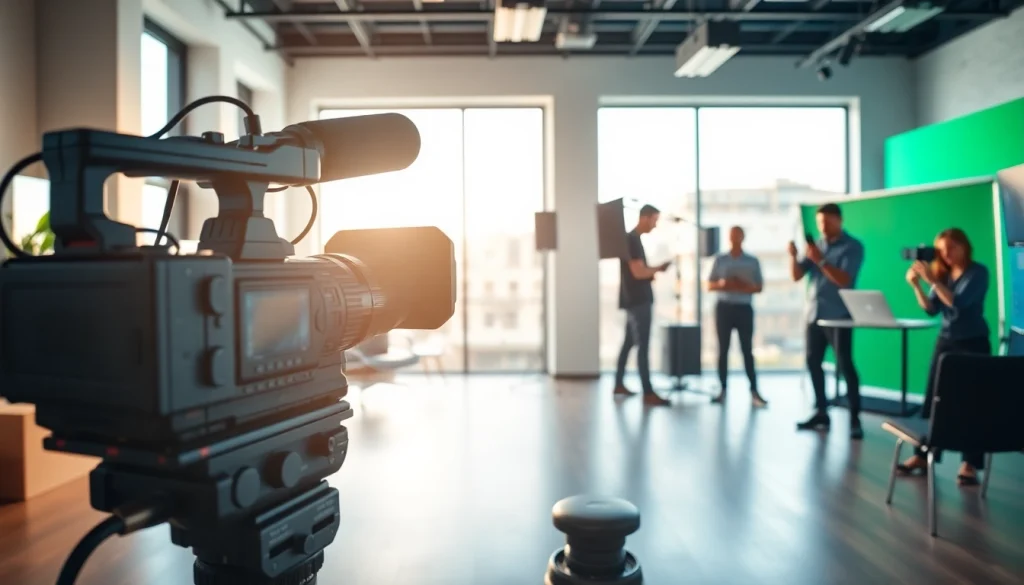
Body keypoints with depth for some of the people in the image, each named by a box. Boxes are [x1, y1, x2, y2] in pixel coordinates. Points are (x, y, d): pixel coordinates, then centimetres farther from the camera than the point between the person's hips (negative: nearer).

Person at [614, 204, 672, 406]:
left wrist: (655, 270, 6)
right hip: (637, 301, -10)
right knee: (643, 346, -8)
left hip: (637, 300, 10)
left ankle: (619, 384, 23)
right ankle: (648, 393, -6)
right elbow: (638, 273, -20)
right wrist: (659, 268, -6)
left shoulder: (632, 239, 16)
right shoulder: (633, 240, -15)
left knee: (629, 342, 15)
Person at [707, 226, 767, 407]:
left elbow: (759, 287, 6)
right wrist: (721, 284, -14)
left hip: (744, 309, 0)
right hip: (724, 308, 1)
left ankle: (754, 390, 0)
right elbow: (709, 285, 7)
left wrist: (744, 287, -14)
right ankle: (723, 390, 7)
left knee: (747, 350, -2)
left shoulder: (753, 261, 6)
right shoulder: (720, 259, 7)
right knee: (723, 349, 1)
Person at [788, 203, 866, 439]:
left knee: (845, 365, -7)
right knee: (813, 362, 7)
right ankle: (821, 412, 17)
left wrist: (821, 261, -24)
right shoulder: (817, 245, 12)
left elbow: (844, 280, -16)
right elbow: (796, 276, 7)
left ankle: (854, 418, -2)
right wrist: (793, 257, -11)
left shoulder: (853, 247, -4)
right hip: (814, 314, 6)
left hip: (838, 316, -6)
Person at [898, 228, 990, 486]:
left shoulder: (978, 272, -10)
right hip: (945, 341, 5)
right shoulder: (942, 273, 6)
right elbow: (932, 309, 2)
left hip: (973, 343, -5)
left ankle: (970, 464, 2)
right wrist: (916, 285, -11)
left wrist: (932, 280, -28)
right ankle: (923, 455, 12)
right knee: (932, 400, 5)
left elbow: (958, 303, -23)